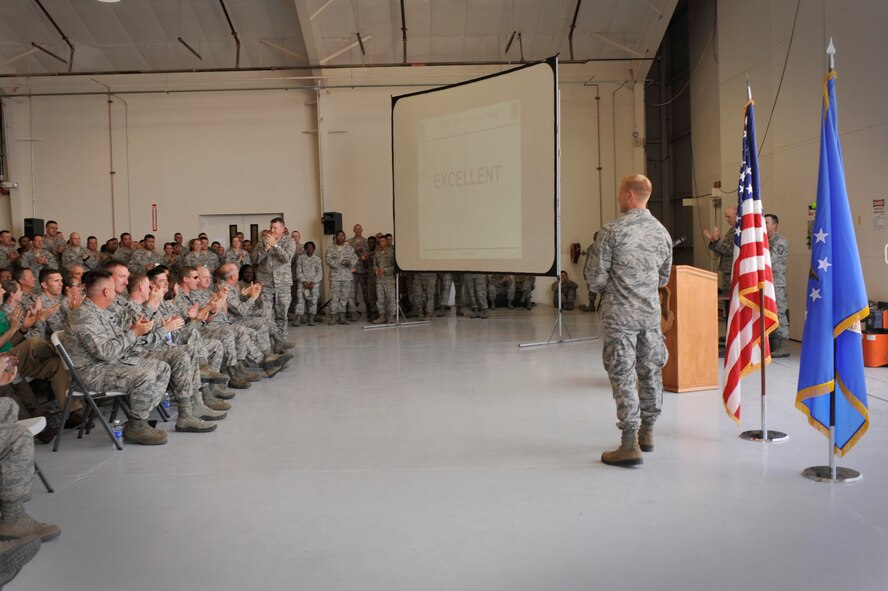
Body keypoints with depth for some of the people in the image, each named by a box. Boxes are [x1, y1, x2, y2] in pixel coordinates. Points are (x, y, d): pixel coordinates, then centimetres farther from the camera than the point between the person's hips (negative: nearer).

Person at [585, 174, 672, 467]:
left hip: (619, 314, -5)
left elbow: (595, 275, -10)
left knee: (623, 375, -3)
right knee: (651, 371, 15)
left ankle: (630, 444, -4)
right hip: (651, 313, 6)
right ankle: (647, 432, 28)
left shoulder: (613, 230, -12)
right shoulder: (662, 232, 6)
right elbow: (664, 278, 14)